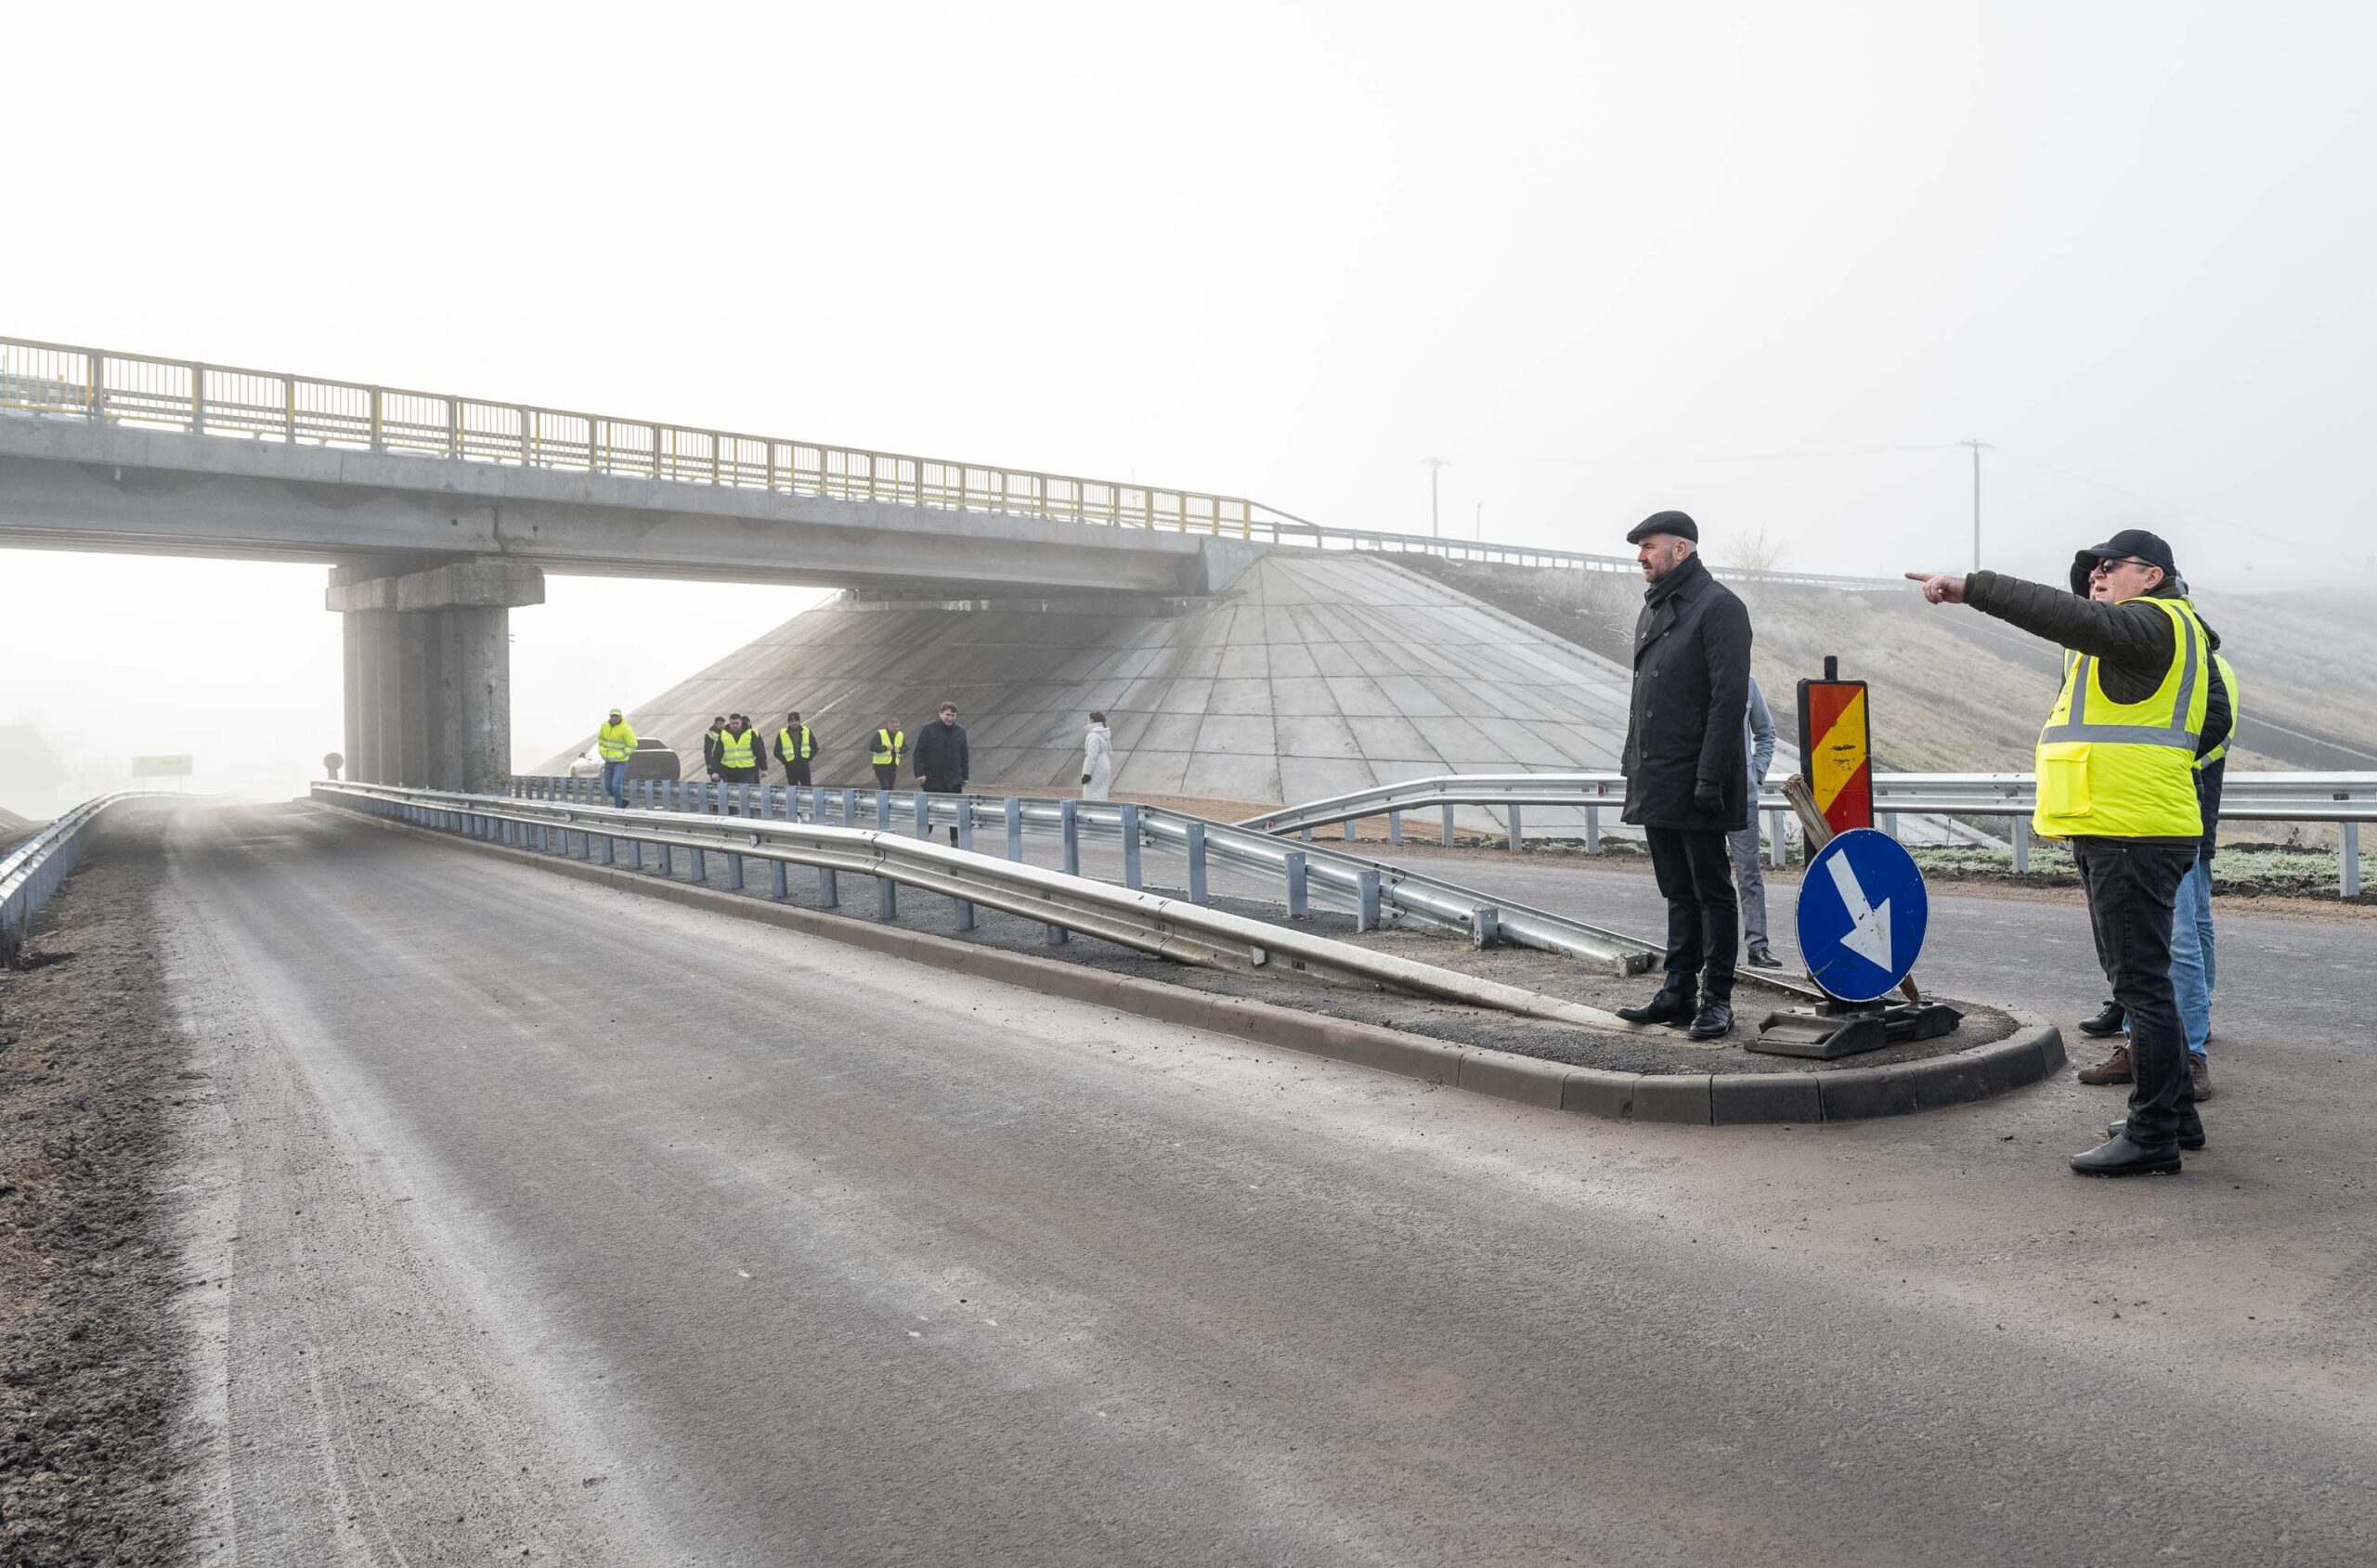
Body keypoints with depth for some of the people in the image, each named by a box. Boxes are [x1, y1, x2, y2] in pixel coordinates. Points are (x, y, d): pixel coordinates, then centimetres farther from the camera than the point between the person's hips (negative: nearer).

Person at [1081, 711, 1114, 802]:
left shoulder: (1093, 736, -19)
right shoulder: (1105, 734, 9)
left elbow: (1092, 756, -22)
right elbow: (1109, 752, 16)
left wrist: (1087, 774, -19)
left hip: (1096, 770, -9)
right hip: (1105, 767, 9)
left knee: (1091, 796, -5)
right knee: (1101, 794, 15)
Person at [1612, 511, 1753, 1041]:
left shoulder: (1718, 607, -11)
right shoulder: (1654, 607, 17)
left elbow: (1729, 698, -17)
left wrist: (1710, 778, -21)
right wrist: (1633, 759, 14)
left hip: (1694, 781, -8)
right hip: (1656, 780, 9)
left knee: (1711, 889, 0)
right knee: (1678, 891, 14)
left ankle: (1717, 999, 7)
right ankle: (1679, 993, 21)